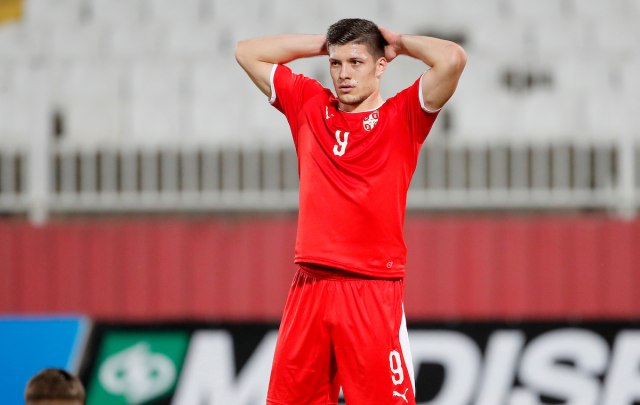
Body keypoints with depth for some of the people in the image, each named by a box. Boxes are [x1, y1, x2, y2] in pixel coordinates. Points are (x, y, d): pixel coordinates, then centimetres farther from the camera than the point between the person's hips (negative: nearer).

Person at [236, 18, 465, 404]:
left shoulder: (402, 117, 1)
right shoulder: (309, 105, 14)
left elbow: (452, 59, -13)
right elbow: (248, 52, 22)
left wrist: (399, 42, 4)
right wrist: (323, 44, 18)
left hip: (373, 290, -4)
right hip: (309, 286, 4)